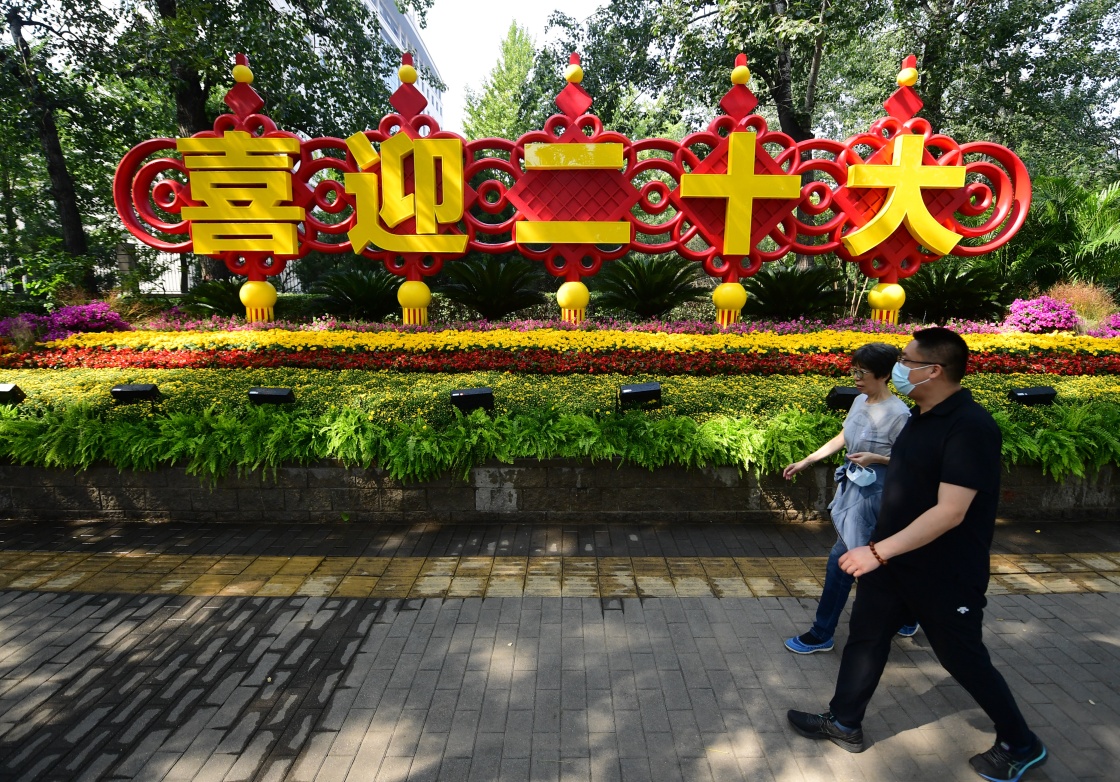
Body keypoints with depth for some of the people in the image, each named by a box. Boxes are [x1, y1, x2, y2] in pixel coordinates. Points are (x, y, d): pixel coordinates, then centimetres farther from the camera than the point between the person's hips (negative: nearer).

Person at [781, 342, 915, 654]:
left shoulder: (898, 414, -19)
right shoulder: (860, 401, 3)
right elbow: (841, 439, 14)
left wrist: (877, 458, -27)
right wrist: (805, 462, 11)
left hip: (872, 493, -8)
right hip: (851, 487, 8)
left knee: (840, 560, -3)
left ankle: (822, 634, 10)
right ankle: (906, 616, 42)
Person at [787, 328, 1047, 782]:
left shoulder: (970, 427, -26)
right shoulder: (922, 417, 3)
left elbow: (950, 512, -30)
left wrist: (878, 551, -31)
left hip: (945, 573, -8)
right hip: (894, 558, 8)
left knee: (963, 660, 11)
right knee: (865, 636, 15)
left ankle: (1020, 745, 37)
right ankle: (844, 724, 32)